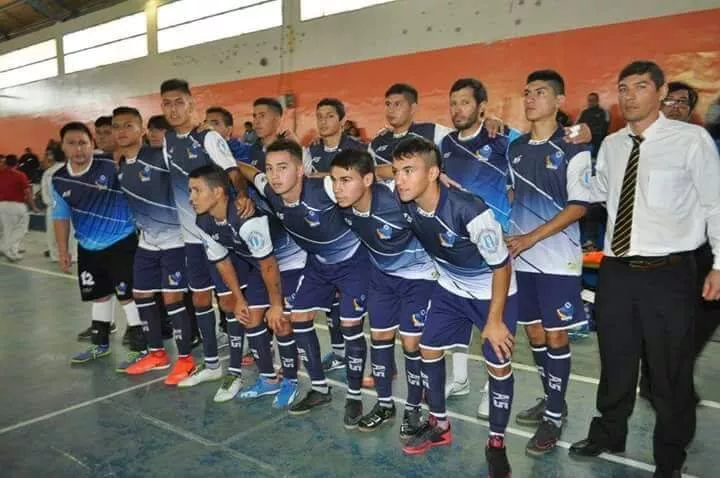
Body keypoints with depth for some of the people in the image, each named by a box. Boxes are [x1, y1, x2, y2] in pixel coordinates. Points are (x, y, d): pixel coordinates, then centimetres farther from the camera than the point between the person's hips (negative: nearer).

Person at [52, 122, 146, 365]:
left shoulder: (111, 166, -17)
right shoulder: (59, 180, 0)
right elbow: (61, 216, 10)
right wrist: (63, 250, 8)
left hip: (121, 242, -6)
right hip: (88, 247, 6)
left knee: (128, 294, -4)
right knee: (98, 294, 20)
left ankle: (140, 347, 8)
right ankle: (100, 343, 37)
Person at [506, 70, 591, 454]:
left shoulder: (573, 150, -6)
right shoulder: (515, 148, 10)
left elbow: (579, 206, -12)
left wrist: (532, 237, -18)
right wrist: (511, 237, 3)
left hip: (557, 259, -5)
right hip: (521, 258, 6)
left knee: (556, 336, 1)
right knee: (534, 332, 13)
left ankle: (554, 417, 14)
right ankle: (551, 401, 32)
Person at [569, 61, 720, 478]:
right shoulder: (611, 145, 7)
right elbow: (591, 195, 18)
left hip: (669, 273, -4)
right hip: (615, 270, 4)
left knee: (670, 370, 11)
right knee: (615, 361, 19)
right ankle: (609, 434, 41)